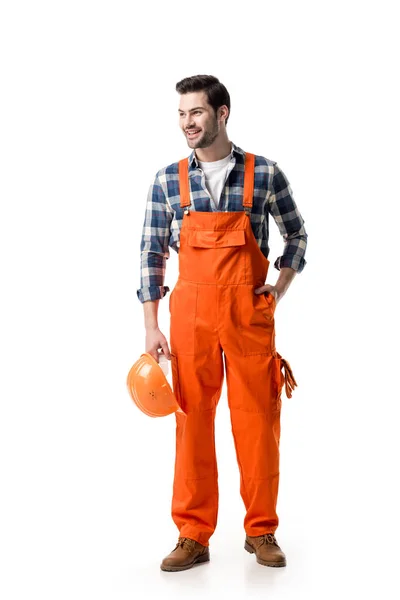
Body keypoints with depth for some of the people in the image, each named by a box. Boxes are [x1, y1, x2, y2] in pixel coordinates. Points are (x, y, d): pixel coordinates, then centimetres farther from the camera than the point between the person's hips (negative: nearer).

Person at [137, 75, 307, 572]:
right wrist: (151, 327, 0)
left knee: (257, 420, 4)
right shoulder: (168, 181, 3)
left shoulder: (265, 175, 0)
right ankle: (193, 536, 14)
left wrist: (279, 290, 3)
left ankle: (261, 531, 19)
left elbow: (296, 236, 14)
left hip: (249, 313, -1)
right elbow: (151, 254, 5)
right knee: (192, 421, 4)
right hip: (191, 312, 1)